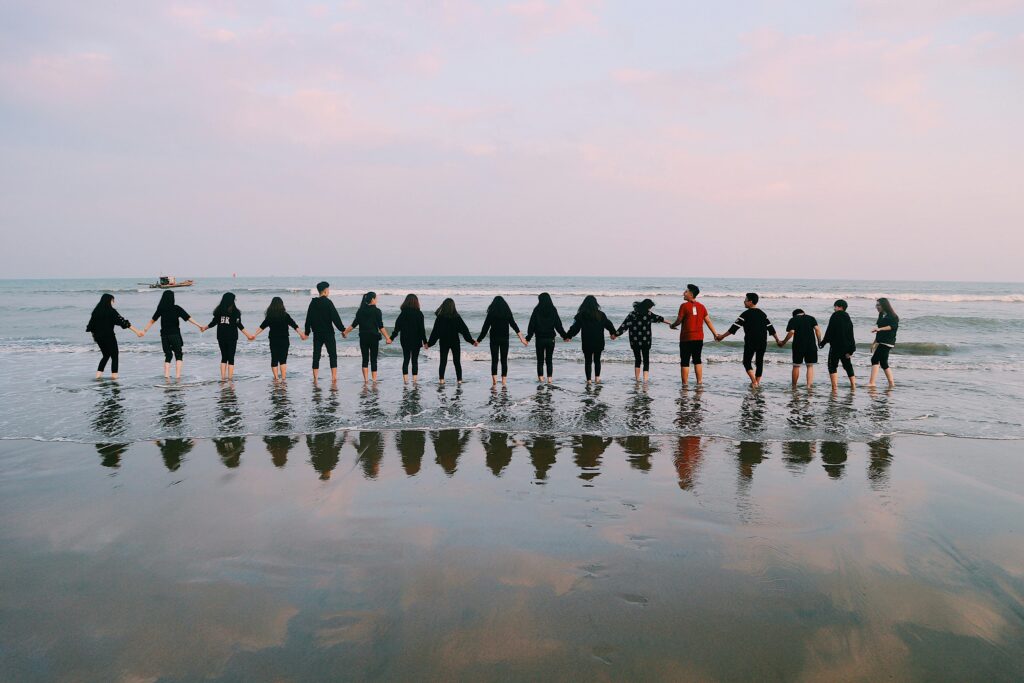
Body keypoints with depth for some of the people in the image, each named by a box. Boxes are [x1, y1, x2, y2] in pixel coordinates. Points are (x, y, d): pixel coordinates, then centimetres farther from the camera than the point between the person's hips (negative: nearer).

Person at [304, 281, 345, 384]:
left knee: (316, 356, 8)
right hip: (328, 333, -5)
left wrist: (307, 332, 19)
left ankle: (315, 378, 8)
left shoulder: (313, 303, 7)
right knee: (332, 355, 2)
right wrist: (342, 329, -7)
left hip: (317, 333, 5)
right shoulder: (327, 302, -10)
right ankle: (334, 377, -5)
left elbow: (308, 319, 11)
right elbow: (335, 318, -13)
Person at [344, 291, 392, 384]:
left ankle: (365, 379, 4)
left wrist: (345, 332, 17)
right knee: (373, 359, 4)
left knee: (365, 359, 9)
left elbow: (354, 324, 4)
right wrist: (387, 337, -7)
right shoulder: (376, 311, -7)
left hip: (363, 337, 3)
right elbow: (381, 327, -10)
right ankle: (374, 379, 4)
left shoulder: (361, 311, 4)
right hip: (374, 337, -3)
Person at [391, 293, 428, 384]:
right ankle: (414, 380, 4)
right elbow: (422, 329, -7)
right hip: (416, 341, -1)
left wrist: (391, 338, 8)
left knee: (406, 360, 10)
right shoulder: (419, 313, -7)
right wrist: (425, 341, -1)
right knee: (415, 360, 6)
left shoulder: (403, 313, -3)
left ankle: (405, 379, 2)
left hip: (405, 340, 1)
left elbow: (397, 327, -1)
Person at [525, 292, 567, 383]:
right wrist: (564, 336, 11)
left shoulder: (537, 310, -6)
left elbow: (532, 325, -5)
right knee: (549, 359, 9)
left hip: (540, 338, -2)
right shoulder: (553, 310, -1)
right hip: (550, 338, 2)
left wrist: (528, 338, 0)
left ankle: (540, 376, 5)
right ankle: (549, 377, 4)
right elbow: (558, 325, 1)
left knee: (540, 359, 8)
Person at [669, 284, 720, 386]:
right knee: (697, 360, 15)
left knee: (685, 362, 1)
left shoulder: (684, 306, -9)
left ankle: (685, 384, 1)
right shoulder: (701, 306, 7)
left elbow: (679, 320, -7)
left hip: (686, 338, -5)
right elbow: (708, 321, 9)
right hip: (699, 338, 5)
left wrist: (672, 326, 14)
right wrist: (715, 334, 16)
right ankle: (699, 382, 14)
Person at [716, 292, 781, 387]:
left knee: (747, 361, 5)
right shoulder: (762, 314, 10)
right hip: (763, 343, 5)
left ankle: (754, 382, -7)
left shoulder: (746, 314, -8)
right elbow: (771, 328, 12)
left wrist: (722, 336, -3)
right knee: (759, 362, 13)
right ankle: (757, 382, 15)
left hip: (750, 342, -5)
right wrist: (777, 339, 20)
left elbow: (734, 327, -9)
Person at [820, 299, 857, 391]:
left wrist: (823, 343, -3)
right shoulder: (848, 319, 11)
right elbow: (851, 336, 11)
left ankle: (834, 386, -14)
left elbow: (829, 332, -12)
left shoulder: (835, 316, -9)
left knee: (832, 366, -4)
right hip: (846, 347, 7)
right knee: (848, 366, 18)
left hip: (836, 346, -7)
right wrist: (851, 350, 11)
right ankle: (853, 384, 21)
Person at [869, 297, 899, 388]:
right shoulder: (881, 316, 18)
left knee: (875, 360, -17)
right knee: (883, 363, 10)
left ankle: (871, 383, -21)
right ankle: (891, 383, 18)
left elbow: (893, 326, -25)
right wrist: (874, 343, 24)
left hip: (887, 342, -9)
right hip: (881, 342, 9)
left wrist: (880, 329, -35)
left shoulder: (892, 316, -8)